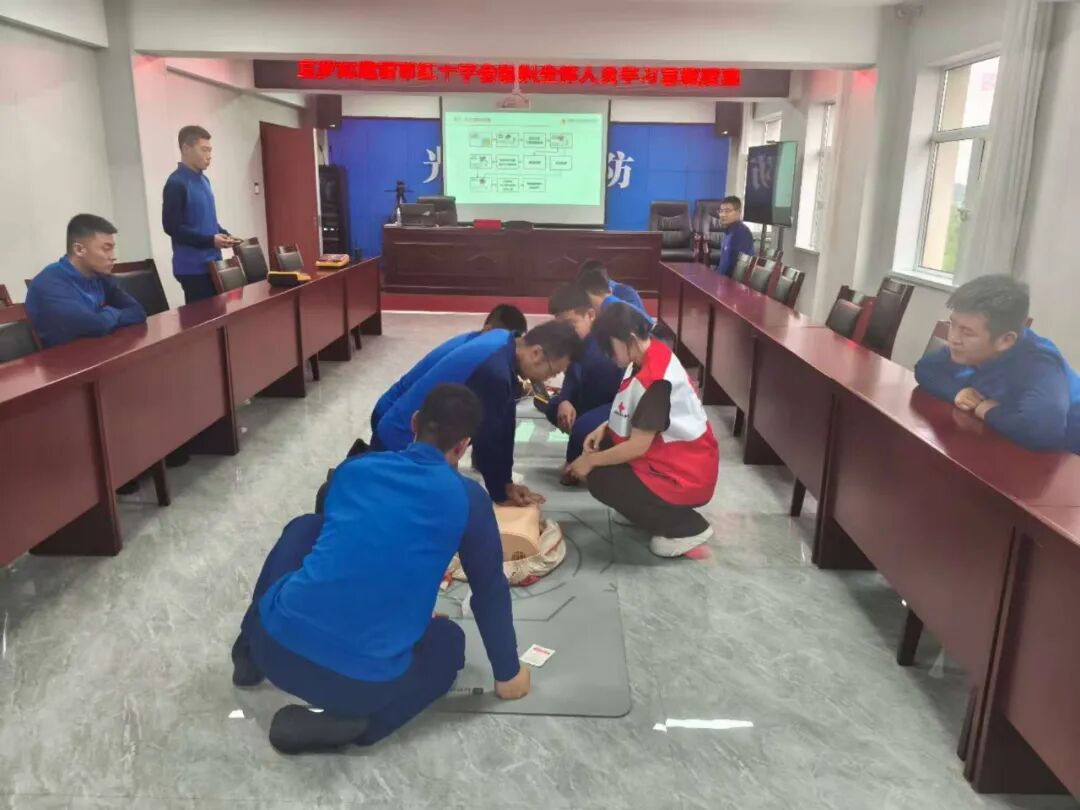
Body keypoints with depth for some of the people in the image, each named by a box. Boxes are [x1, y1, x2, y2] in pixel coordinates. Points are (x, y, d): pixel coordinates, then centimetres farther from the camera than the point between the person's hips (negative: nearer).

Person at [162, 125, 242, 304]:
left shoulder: (203, 179, 13)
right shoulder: (176, 183, -13)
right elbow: (172, 227, -18)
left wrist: (225, 235, 5)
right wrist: (210, 240, -22)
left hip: (211, 261, 8)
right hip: (193, 266, -8)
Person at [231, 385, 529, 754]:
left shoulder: (354, 468, 11)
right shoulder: (468, 499, -1)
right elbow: (490, 592, 9)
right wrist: (507, 674, 26)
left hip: (276, 645, 4)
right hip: (361, 682, -4)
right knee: (448, 642, 28)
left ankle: (252, 652, 30)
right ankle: (351, 721, 4)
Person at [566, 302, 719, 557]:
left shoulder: (655, 379, -28)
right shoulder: (649, 356, 1)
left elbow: (638, 446, -25)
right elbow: (638, 414, 15)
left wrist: (590, 461, -13)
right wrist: (605, 428, 0)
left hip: (687, 474, -9)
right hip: (672, 454, 9)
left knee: (600, 480, -13)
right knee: (600, 444, 7)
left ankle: (687, 527, -2)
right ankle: (661, 508, 14)